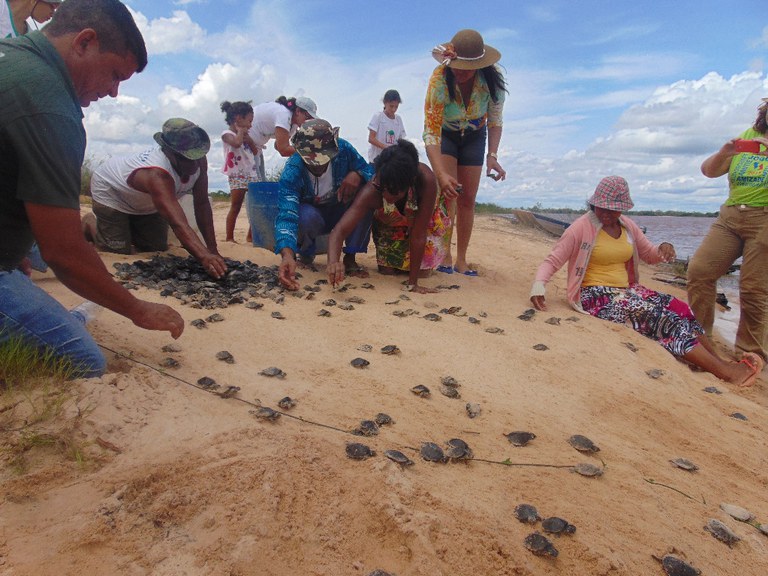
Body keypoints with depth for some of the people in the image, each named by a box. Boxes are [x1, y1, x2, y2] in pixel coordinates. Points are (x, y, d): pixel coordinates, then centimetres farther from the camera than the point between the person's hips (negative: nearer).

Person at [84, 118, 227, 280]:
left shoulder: (198, 161, -26)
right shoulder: (157, 175, -46)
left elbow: (202, 204, -22)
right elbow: (178, 224, -58)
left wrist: (212, 250, -27)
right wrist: (204, 257, -73)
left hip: (143, 201, 6)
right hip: (110, 190, -6)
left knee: (158, 248, 6)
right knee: (118, 252, -9)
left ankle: (128, 228, 35)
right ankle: (89, 225, 21)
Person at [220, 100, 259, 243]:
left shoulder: (243, 135, 20)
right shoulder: (227, 134, -5)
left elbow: (255, 150, 19)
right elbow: (237, 143, -26)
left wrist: (247, 135, 8)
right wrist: (240, 131, -7)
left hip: (252, 175, 8)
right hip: (237, 176, -8)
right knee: (235, 208, -7)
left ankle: (251, 236, 12)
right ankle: (229, 237, -1)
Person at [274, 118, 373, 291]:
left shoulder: (344, 149, -23)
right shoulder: (291, 171, -31)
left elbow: (371, 171, -12)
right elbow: (286, 215, -41)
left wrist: (357, 175, -38)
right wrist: (287, 255, -59)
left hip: (340, 214, 3)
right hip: (311, 214, -2)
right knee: (307, 217, -39)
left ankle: (350, 258, -17)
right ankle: (306, 254, -1)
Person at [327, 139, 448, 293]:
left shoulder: (425, 180, -45)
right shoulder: (371, 192, -41)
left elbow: (419, 234, -40)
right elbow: (339, 230, -46)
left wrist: (412, 283, -37)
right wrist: (333, 262, -68)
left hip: (425, 220, -1)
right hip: (390, 225, 1)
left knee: (422, 271, -9)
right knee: (387, 270, -2)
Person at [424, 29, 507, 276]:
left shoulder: (491, 79, -27)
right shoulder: (439, 79, -33)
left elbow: (495, 122, -13)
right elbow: (431, 133, -38)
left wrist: (492, 155, -29)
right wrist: (441, 174, -50)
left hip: (474, 136, 3)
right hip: (445, 134, -2)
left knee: (467, 199, 0)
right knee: (448, 193, -21)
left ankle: (461, 260, 8)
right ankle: (445, 256, -13)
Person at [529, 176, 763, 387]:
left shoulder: (629, 227, 11)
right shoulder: (581, 227, -8)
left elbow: (650, 256, 21)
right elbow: (553, 260, -11)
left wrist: (664, 249, -3)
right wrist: (539, 284, -30)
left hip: (626, 290, 7)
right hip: (596, 296, -7)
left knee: (679, 310, -14)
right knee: (658, 316, -24)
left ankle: (723, 363, -16)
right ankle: (727, 373, -24)